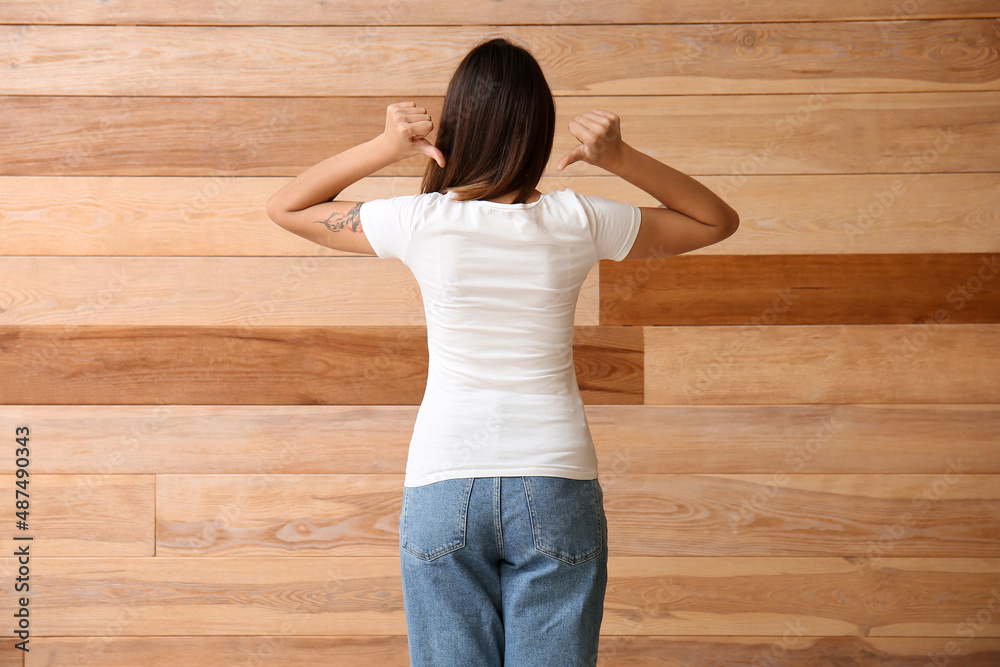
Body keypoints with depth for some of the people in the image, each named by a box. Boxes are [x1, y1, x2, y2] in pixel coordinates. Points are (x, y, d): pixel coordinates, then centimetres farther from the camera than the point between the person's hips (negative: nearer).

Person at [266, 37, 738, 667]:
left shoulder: (422, 223, -7)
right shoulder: (580, 223, -6)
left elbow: (286, 206, 9)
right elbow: (718, 220, 10)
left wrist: (382, 149, -2)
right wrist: (621, 157, -2)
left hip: (441, 489, 0)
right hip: (556, 488, 0)